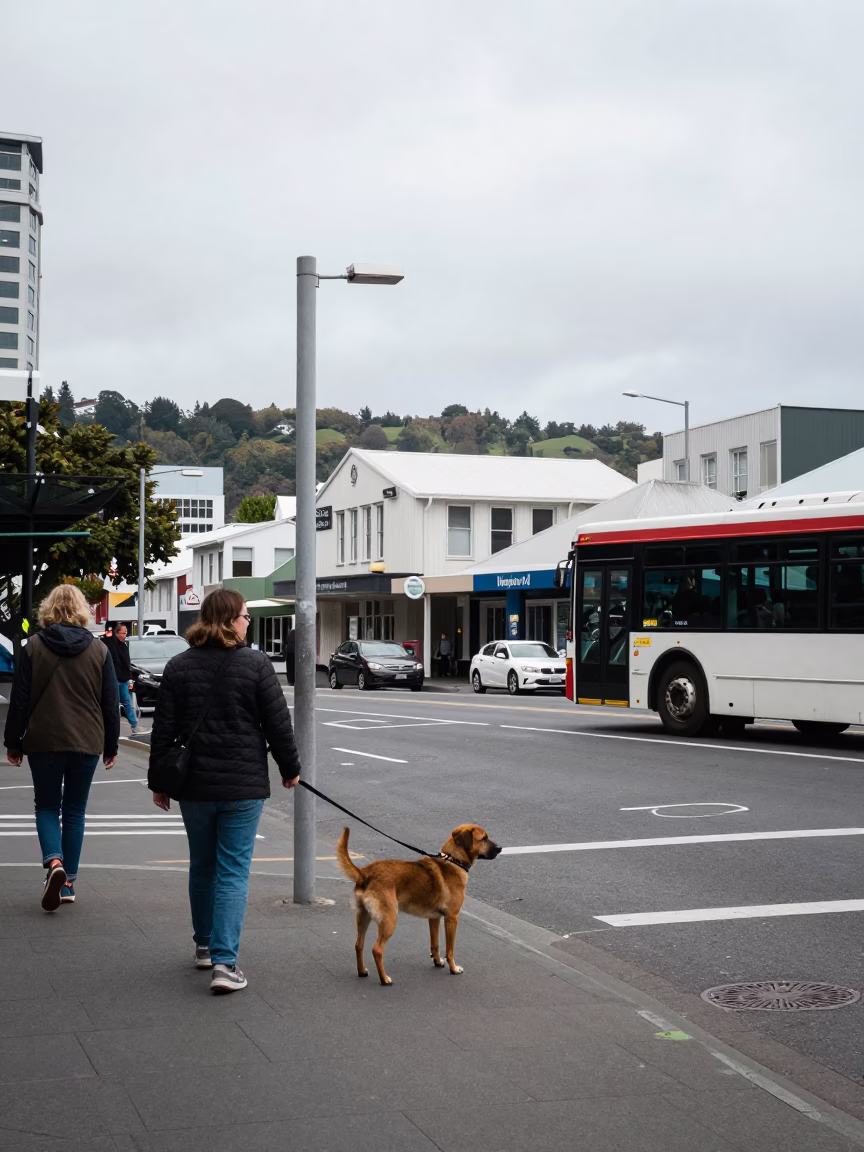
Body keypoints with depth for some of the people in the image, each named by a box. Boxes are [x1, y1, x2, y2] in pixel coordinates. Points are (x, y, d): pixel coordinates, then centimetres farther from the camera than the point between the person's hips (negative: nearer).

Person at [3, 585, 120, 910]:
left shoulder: (34, 648, -3)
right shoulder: (98, 651, 2)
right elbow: (110, 703, 4)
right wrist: (110, 745, 13)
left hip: (44, 742, -1)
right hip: (87, 743, 1)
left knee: (47, 805, 11)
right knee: (75, 810, 12)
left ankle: (54, 861, -15)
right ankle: (68, 881, 12)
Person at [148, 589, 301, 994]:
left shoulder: (179, 667, 2)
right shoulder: (256, 664, -8)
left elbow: (163, 731, 2)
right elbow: (278, 724, -5)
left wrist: (158, 782, 10)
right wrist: (289, 768, 9)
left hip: (195, 785, 3)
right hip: (243, 785, -3)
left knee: (202, 865, 19)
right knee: (233, 870, -1)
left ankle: (205, 945, 32)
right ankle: (224, 961, -9)